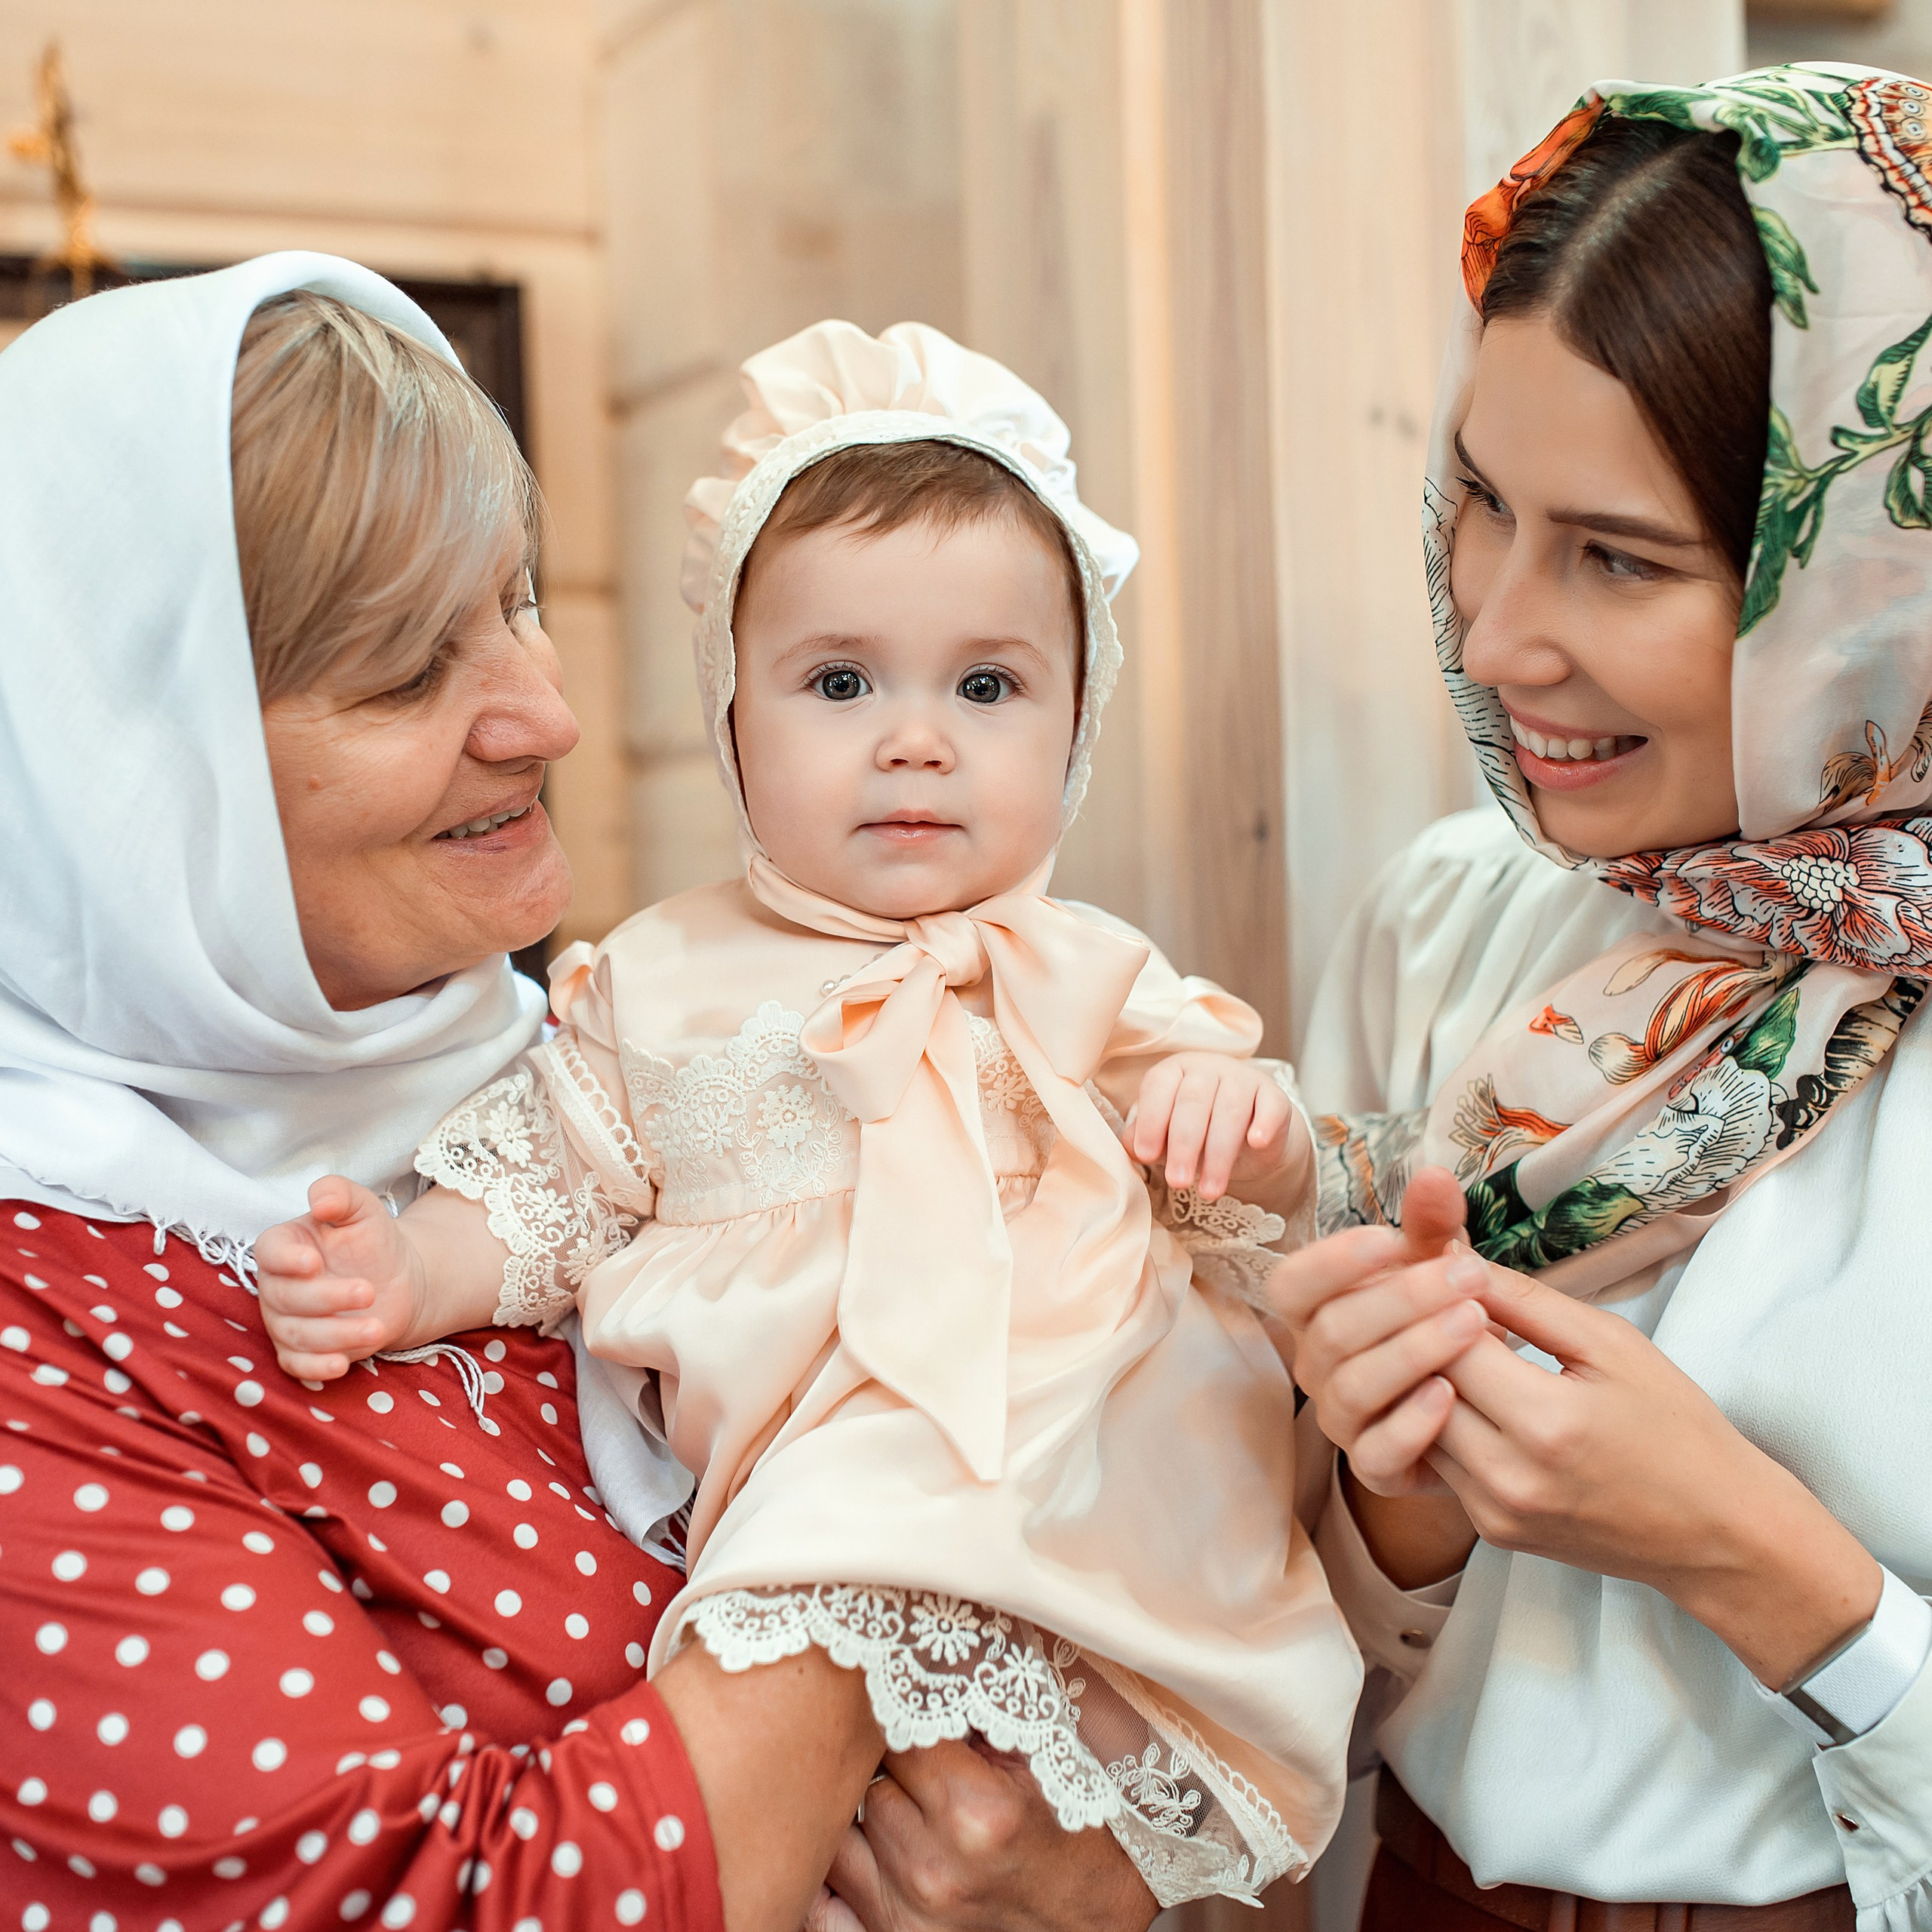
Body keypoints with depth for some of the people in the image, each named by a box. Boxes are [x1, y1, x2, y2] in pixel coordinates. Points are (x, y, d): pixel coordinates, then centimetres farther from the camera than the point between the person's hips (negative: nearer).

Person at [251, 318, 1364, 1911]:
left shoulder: (1096, 983, 11)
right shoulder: (662, 987, 12)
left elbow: (1259, 1216, 11)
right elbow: (544, 1192, 16)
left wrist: (1243, 1121, -12)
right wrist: (412, 1270, -3)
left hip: (1077, 1505, -1)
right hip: (784, 1526, 2)